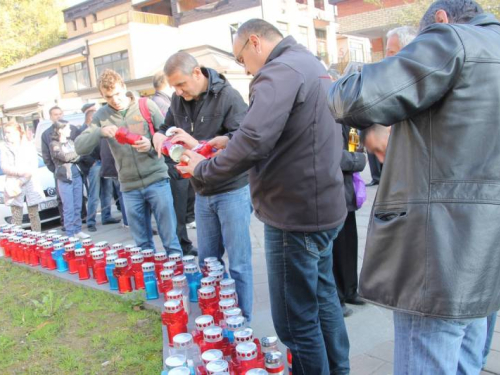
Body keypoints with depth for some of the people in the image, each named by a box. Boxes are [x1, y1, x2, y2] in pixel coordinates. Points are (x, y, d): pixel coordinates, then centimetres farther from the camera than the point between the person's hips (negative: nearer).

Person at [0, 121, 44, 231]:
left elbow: (34, 166, -2)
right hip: (14, 186, 0)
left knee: (34, 215, 5)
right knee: (16, 217, -1)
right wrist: (21, 171, -18)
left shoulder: (29, 145, 5)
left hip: (30, 184, 0)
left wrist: (21, 181, -12)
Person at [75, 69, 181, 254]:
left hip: (156, 180, -2)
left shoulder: (146, 105, -1)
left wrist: (152, 145, -19)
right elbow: (79, 147, -1)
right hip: (129, 188, 2)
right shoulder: (101, 115, 4)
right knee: (142, 245, 11)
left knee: (170, 241, 1)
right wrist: (100, 132, -19)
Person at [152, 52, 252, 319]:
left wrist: (198, 144, -28)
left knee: (238, 263, 1)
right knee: (207, 260, 15)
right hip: (202, 193, 7)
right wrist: (160, 135, -5)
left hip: (231, 190, -6)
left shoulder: (227, 96, -15)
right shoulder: (179, 99, 5)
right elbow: (168, 125, 20)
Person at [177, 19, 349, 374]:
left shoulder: (280, 71, -17)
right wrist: (232, 142, 14)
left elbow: (252, 143, -28)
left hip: (295, 213, -10)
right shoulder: (315, 66, 15)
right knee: (323, 298, 22)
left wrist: (203, 169, -11)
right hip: (324, 206, 10)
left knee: (296, 322, 2)